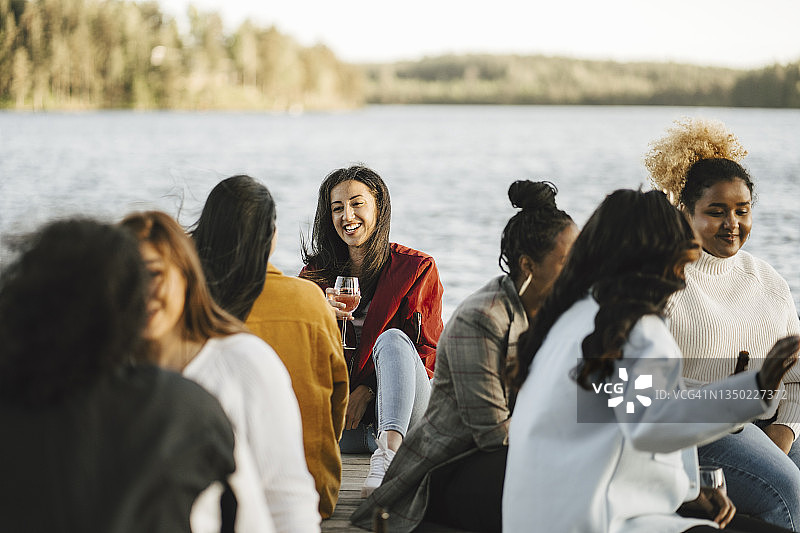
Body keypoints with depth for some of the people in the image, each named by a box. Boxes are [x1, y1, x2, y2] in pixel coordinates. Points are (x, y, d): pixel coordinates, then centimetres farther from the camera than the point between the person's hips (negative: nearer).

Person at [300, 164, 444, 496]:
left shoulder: (417, 268, 3)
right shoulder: (319, 270, 11)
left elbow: (427, 352, -1)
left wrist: (368, 390, -14)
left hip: (406, 406, -1)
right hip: (339, 404, 2)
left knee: (392, 339, -36)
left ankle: (389, 451, -53)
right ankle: (380, 438, -26)